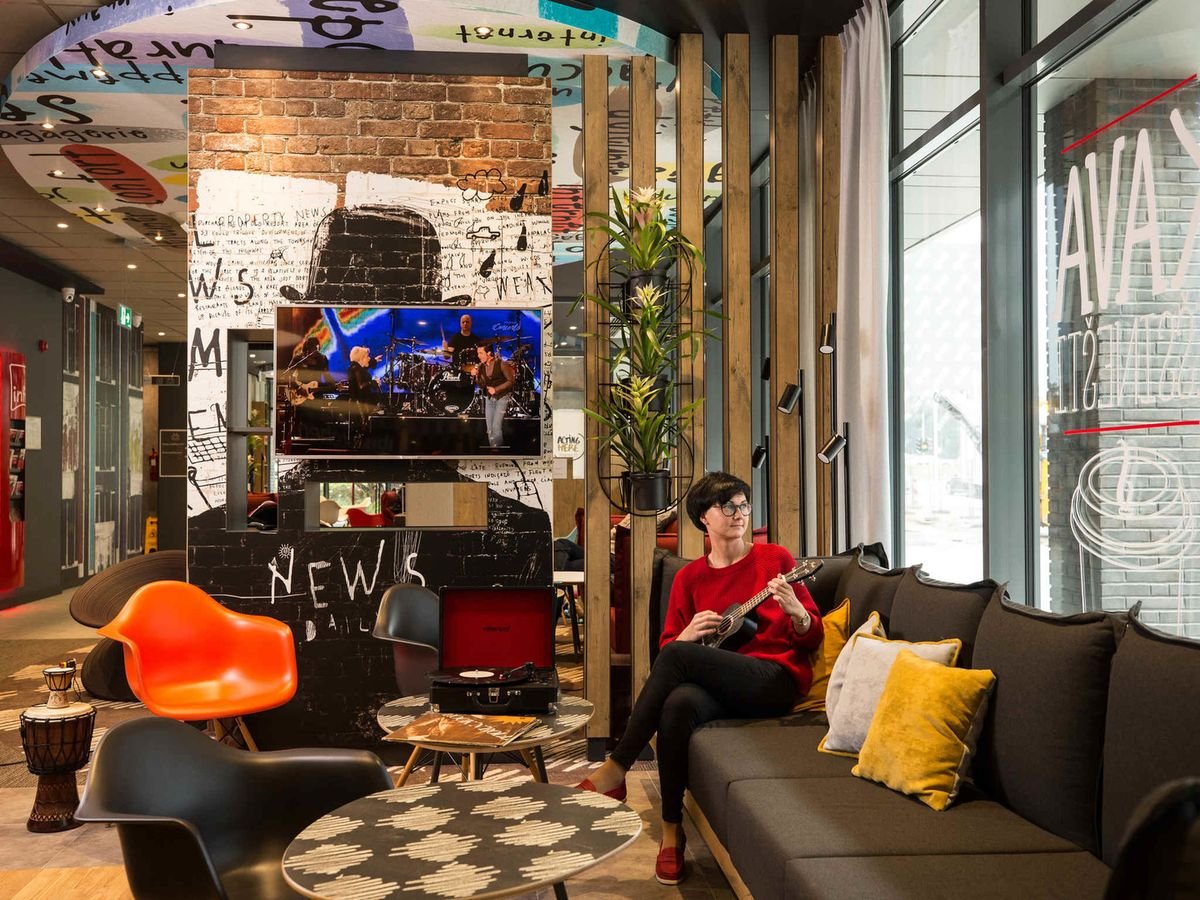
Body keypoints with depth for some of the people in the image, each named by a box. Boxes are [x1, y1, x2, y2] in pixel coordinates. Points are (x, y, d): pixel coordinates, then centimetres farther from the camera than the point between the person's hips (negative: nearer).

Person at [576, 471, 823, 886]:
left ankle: (615, 771, -20)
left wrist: (794, 609, -18)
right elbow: (667, 644, 13)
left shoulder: (775, 558, 7)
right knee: (679, 703, -35)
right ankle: (671, 832, -20)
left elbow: (814, 635, 5)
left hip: (777, 681, -3)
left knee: (679, 657, -29)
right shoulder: (689, 577, 14)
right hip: (720, 686, 3)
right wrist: (687, 634, -9)